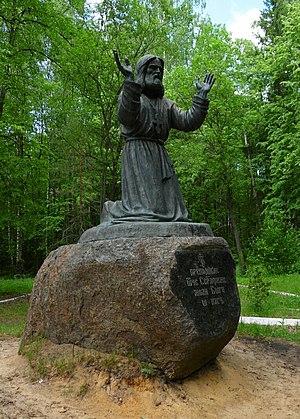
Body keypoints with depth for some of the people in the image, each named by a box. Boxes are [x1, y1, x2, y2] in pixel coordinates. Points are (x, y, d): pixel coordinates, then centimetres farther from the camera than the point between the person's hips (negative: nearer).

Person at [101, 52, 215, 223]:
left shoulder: (166, 103, 23)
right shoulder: (128, 93, 8)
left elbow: (189, 122, 9)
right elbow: (126, 117, -16)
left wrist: (201, 96, 2)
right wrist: (130, 80, -25)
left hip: (160, 156, 6)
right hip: (137, 153, -6)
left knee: (169, 204, -3)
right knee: (143, 203, -16)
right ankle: (112, 210, 9)